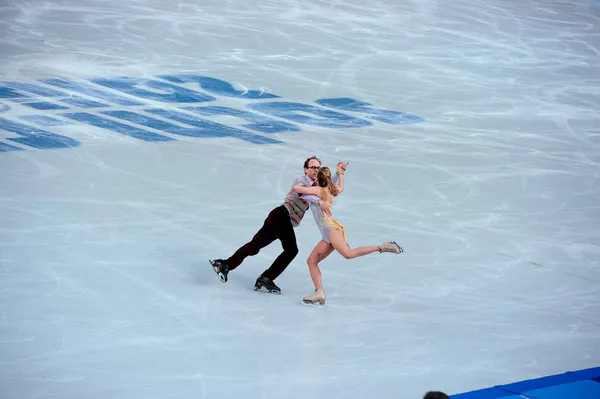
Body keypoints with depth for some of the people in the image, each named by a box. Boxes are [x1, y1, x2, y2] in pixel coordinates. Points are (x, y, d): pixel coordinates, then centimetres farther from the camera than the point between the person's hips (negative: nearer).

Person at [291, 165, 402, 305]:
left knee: (348, 254, -29)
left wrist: (299, 185, 14)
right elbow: (341, 188, 45)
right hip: (327, 236, 9)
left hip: (331, 227, -9)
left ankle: (382, 247, -22)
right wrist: (340, 174, 54)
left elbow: (295, 189, -7)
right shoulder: (331, 191, 21)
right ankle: (319, 293, -10)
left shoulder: (318, 190, -2)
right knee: (311, 261, 2)